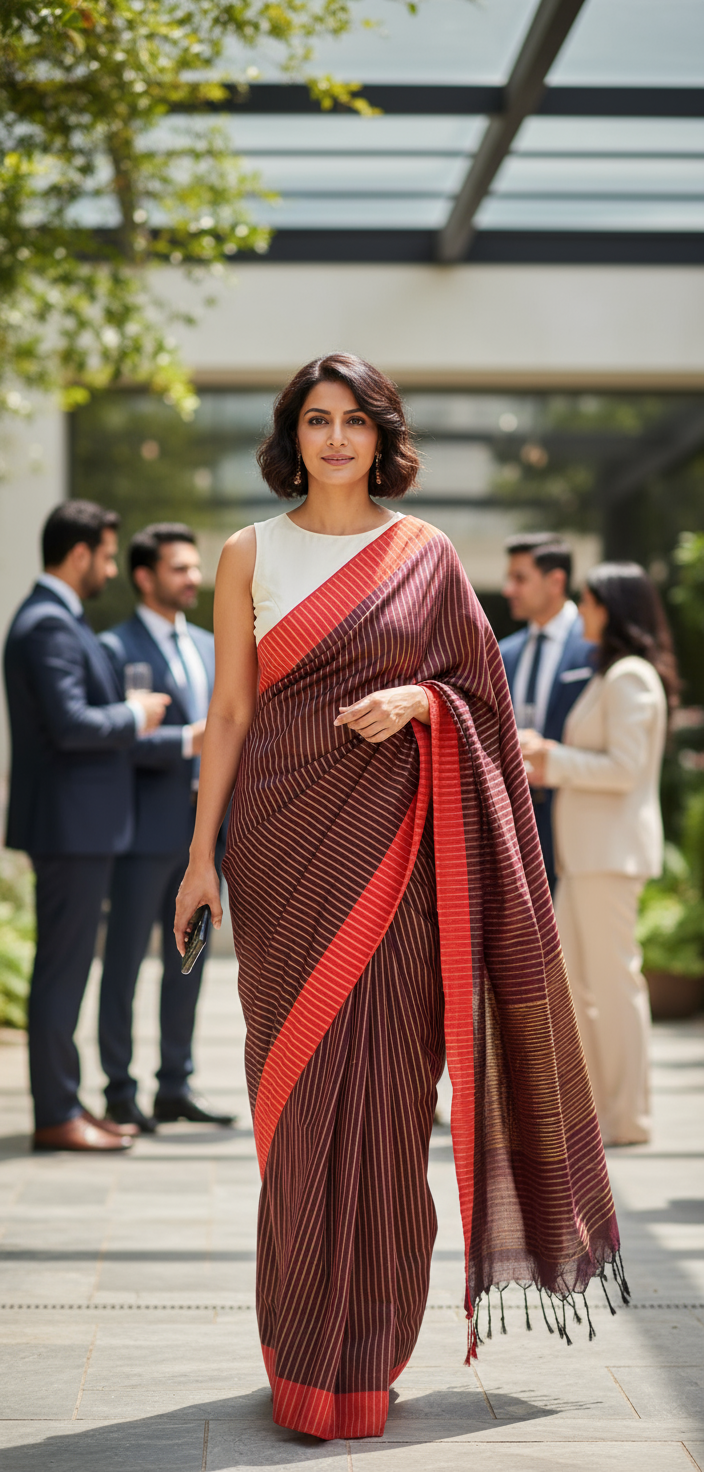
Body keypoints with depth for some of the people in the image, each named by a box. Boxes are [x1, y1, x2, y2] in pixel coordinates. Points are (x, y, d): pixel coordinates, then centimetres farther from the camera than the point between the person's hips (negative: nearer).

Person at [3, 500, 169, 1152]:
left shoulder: (60, 621, 17)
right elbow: (70, 724, -25)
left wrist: (129, 711, 11)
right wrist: (135, 717, -11)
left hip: (82, 825, 11)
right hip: (69, 824, -11)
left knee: (66, 968, 13)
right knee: (62, 968, -5)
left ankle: (66, 1104, 20)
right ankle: (55, 1116, 0)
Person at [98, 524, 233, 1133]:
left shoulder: (208, 646, 17)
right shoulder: (116, 648, -7)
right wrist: (187, 741, -24)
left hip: (200, 827, 7)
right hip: (145, 830, -7)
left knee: (188, 962, 11)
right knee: (124, 962, 0)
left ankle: (176, 1086, 19)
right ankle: (120, 1093, 6)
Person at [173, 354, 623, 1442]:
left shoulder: (425, 554, 7)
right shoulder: (251, 554, 7)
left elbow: (473, 688, 11)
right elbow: (230, 710, 5)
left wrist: (415, 701, -11)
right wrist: (202, 851, 0)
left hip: (391, 844, 0)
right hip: (283, 840, 0)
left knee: (382, 1077, -4)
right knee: (296, 1080, 1)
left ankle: (365, 1352, 7)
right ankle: (302, 1355, 12)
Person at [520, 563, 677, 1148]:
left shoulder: (631, 677, -13)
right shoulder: (611, 675, 18)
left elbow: (624, 769, -20)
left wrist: (552, 757, -12)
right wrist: (546, 766, 11)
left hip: (613, 851, -10)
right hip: (588, 851, 10)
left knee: (614, 978, -4)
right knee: (569, 978, 12)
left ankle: (628, 1116, 2)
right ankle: (594, 1104, 18)